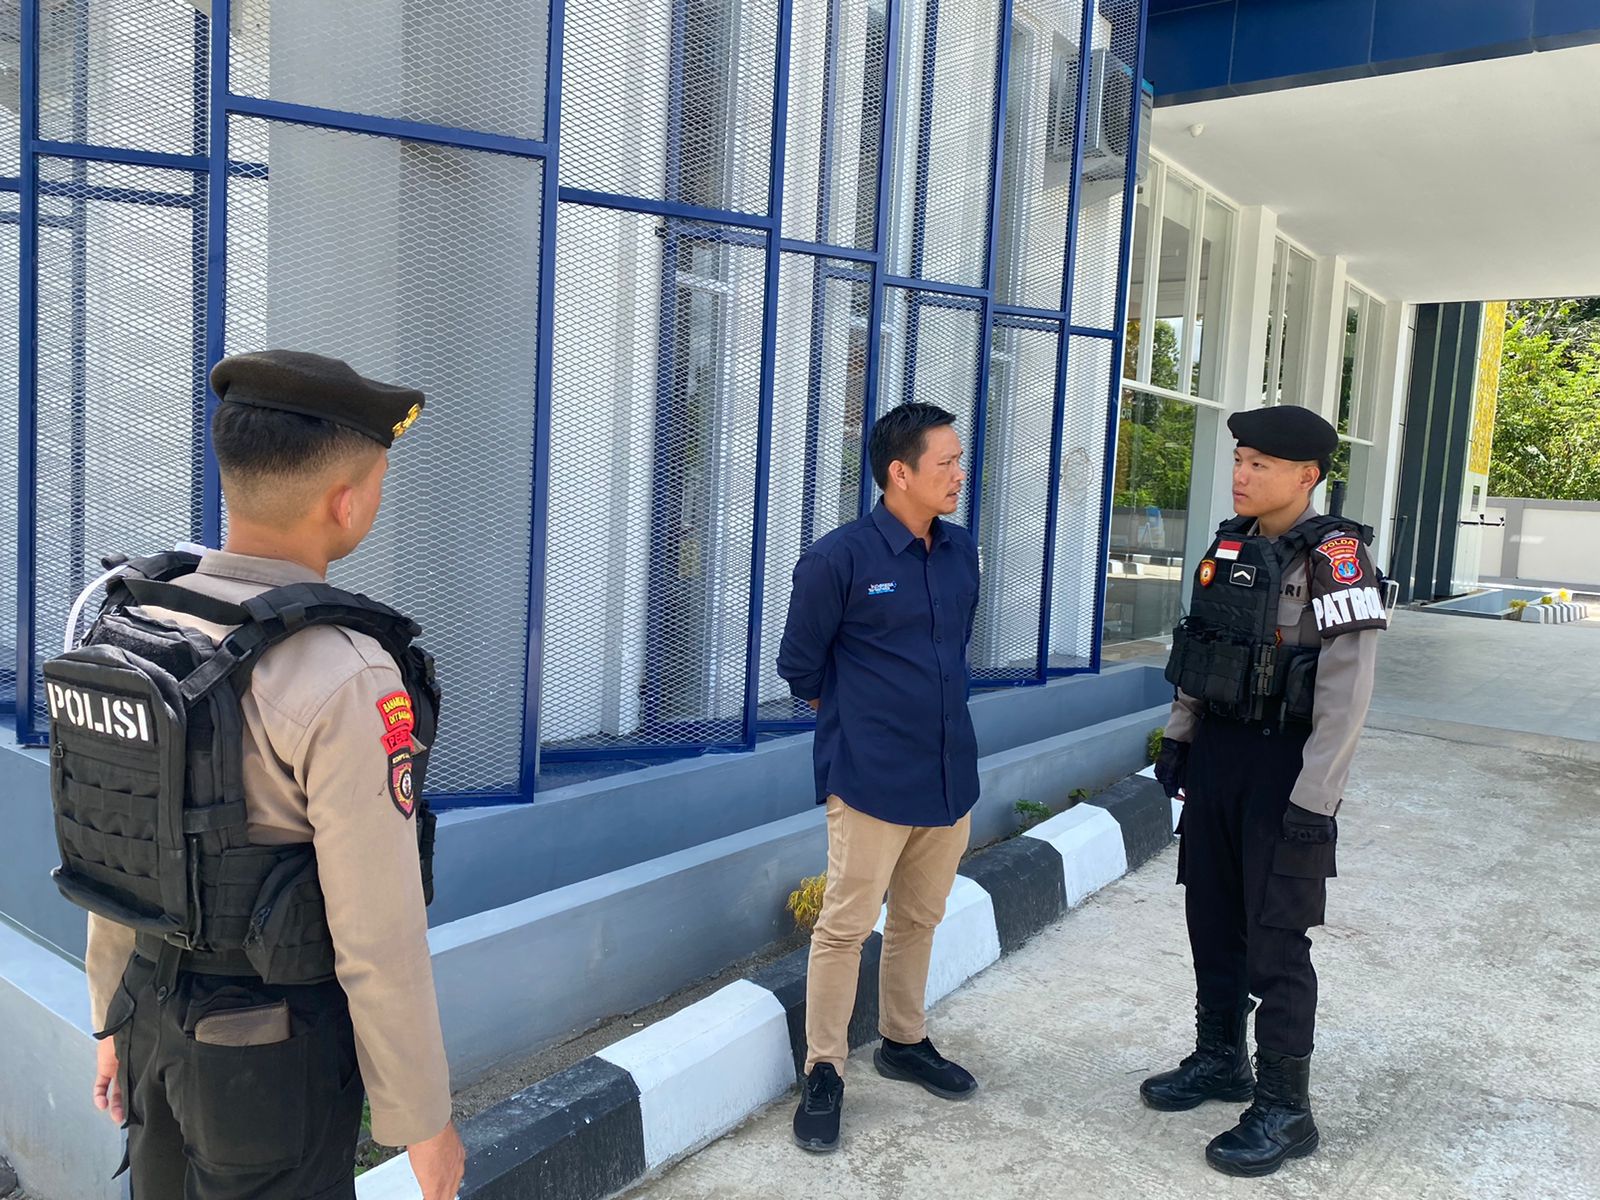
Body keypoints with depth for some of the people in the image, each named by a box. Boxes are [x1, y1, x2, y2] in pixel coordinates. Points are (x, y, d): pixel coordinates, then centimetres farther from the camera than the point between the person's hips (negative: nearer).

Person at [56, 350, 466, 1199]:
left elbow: (123, 848, 5)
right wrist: (425, 1119, -10)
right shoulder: (345, 684, -31)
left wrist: (121, 1017, 19)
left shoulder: (134, 632, -6)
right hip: (275, 1051, -7)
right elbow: (380, 939, -25)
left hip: (163, 1011, 7)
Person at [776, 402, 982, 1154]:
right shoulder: (839, 557, -13)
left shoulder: (962, 551, 5)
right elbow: (800, 666, -3)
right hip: (872, 780, -6)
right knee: (846, 926, 3)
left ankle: (904, 1043, 37)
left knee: (919, 920, 19)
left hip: (950, 774, 6)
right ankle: (824, 1073, 18)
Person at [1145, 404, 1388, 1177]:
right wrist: (1178, 737, 14)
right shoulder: (1230, 544, 6)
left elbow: (1346, 692, -18)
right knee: (1212, 917, 16)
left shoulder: (1334, 557, -16)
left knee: (1275, 941, 1)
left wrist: (1314, 801, -19)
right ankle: (1220, 1058, 34)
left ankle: (1284, 1109, 16)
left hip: (1284, 765, -7)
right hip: (1215, 751, 7)